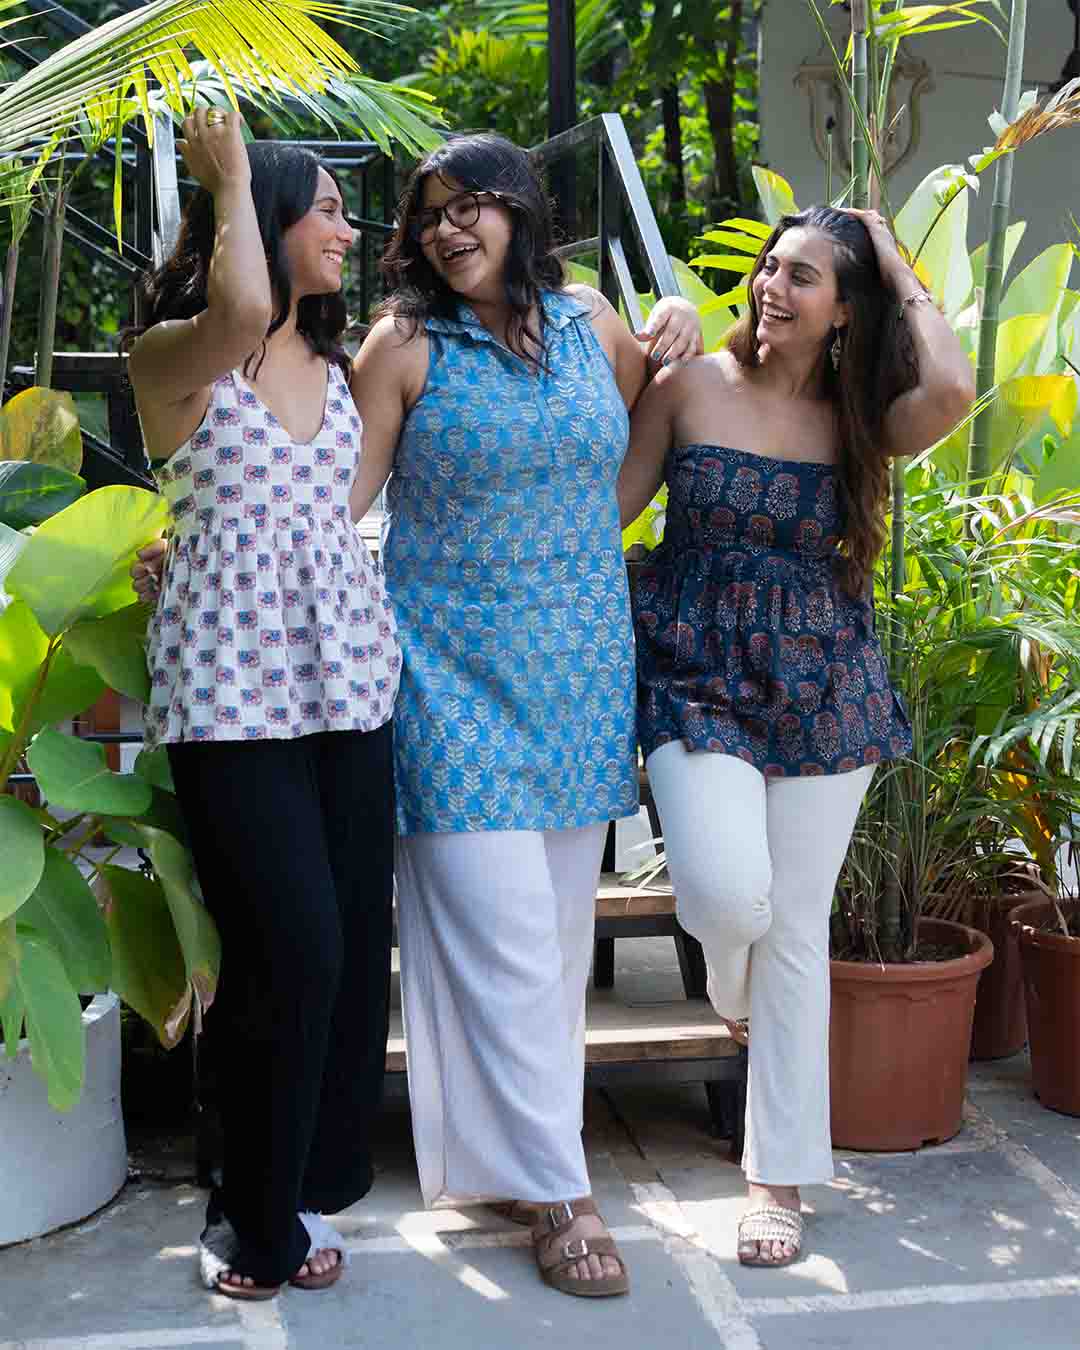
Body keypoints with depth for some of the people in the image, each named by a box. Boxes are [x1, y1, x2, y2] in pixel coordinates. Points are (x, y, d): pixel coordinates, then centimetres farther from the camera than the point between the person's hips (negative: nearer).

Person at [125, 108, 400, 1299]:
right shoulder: (169, 357, -4)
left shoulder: (336, 366, 15)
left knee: (356, 941, 3)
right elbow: (240, 316, -27)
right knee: (292, 950, -9)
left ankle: (307, 1187, 21)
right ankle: (259, 1221, 12)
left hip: (347, 676, 6)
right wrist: (231, 175, -13)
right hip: (229, 688, -6)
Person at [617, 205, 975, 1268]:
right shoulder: (692, 386, 0)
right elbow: (610, 504, 7)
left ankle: (781, 1176, 20)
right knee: (727, 891, -20)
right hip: (698, 673, -1)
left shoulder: (861, 418, 0)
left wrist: (899, 272, -9)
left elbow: (952, 390, -22)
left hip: (822, 687, 1)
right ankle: (737, 994, 22)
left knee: (797, 927, 5)